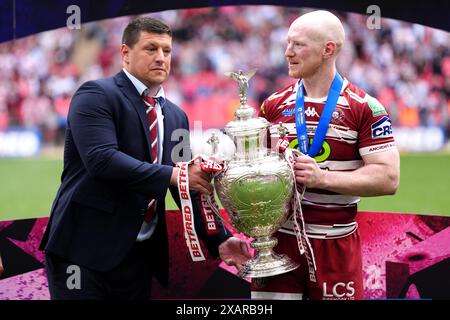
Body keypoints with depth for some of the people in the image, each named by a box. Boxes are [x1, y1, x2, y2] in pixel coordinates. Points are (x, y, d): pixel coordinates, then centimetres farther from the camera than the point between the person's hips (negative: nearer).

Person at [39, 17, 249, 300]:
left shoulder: (176, 116, 14)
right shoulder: (96, 95, -6)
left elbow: (188, 188, 14)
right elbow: (101, 159, -22)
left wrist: (218, 239, 3)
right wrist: (171, 175, -22)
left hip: (140, 254, 6)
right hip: (85, 247, -6)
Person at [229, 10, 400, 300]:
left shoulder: (364, 108, -5)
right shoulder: (274, 105, 8)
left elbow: (388, 178, -11)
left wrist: (323, 177, -20)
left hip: (336, 245, -3)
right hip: (278, 239, 3)